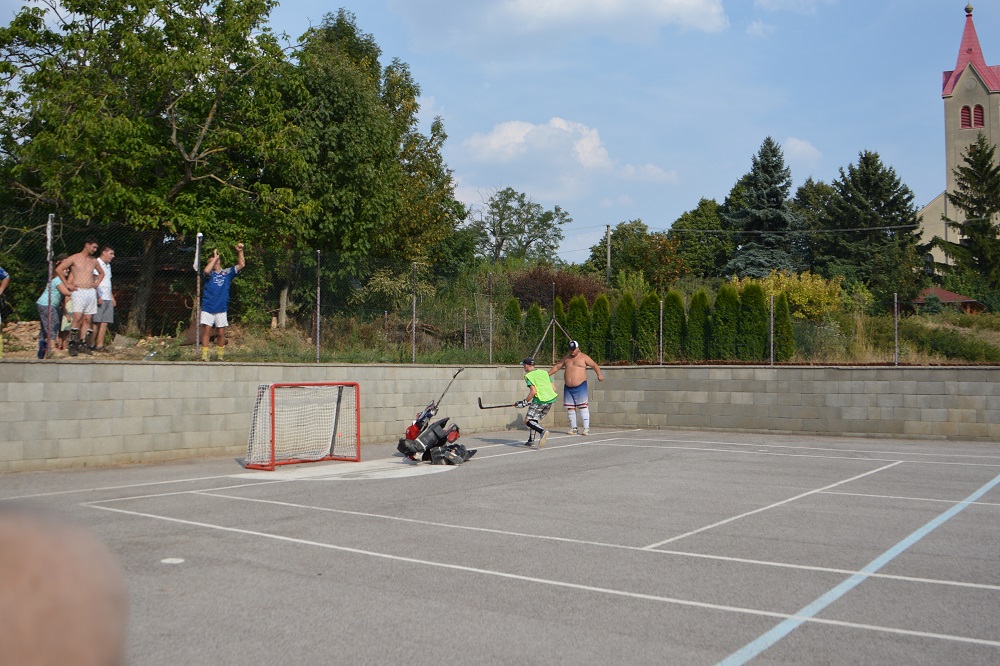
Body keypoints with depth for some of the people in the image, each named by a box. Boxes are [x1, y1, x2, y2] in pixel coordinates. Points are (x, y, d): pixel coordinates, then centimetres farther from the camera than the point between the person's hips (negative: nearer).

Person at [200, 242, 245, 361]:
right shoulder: (209, 273, 5)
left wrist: (240, 252, -11)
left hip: (221, 309, 1)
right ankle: (204, 355, -5)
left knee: (221, 333, 4)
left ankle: (220, 356, 14)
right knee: (206, 331, -6)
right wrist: (215, 257, -11)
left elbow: (241, 265, 1)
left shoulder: (227, 272, 8)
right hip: (207, 308, -1)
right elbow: (206, 270, -19)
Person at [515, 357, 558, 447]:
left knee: (527, 420, -3)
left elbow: (533, 392, -13)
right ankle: (531, 440, 20)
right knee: (534, 419, 23)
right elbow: (554, 389, 16)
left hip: (540, 400, -7)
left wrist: (525, 402, -2)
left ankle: (543, 431, -28)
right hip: (550, 400, 7)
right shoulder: (544, 372, 20)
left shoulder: (528, 376, 0)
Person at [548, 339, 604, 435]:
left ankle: (586, 428, -10)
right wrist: (547, 374, 17)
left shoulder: (584, 357, 2)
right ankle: (573, 428, 13)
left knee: (583, 406, -10)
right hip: (568, 388, 5)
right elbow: (557, 367, 23)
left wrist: (599, 374, -20)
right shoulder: (566, 358, 16)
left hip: (580, 386, -5)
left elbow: (594, 365, -3)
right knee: (570, 408, 5)